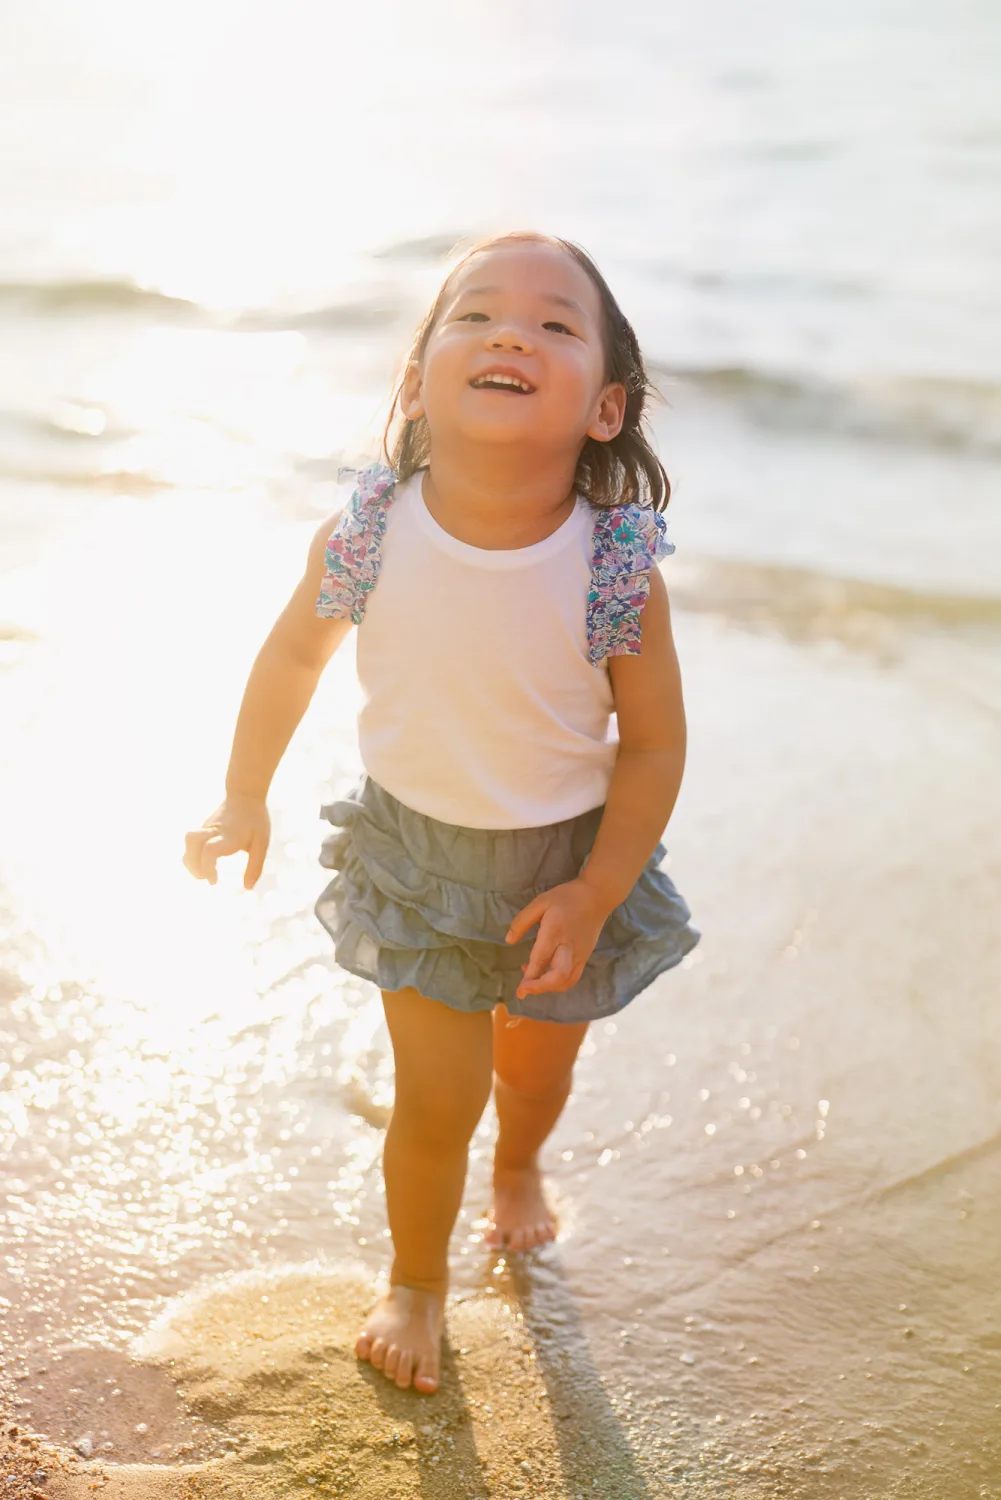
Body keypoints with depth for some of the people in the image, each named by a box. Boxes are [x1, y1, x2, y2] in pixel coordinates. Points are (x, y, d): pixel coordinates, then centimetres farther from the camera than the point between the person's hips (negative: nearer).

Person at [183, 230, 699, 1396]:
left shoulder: (618, 568, -27)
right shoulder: (365, 536, -23)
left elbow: (654, 741, -15)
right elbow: (294, 655, -3)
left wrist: (595, 894, -18)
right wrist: (243, 802, 6)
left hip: (572, 855, 1)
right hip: (415, 848, 0)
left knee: (537, 1068, 23)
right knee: (436, 1101, 6)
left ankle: (518, 1167, 60)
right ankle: (416, 1281, 37)